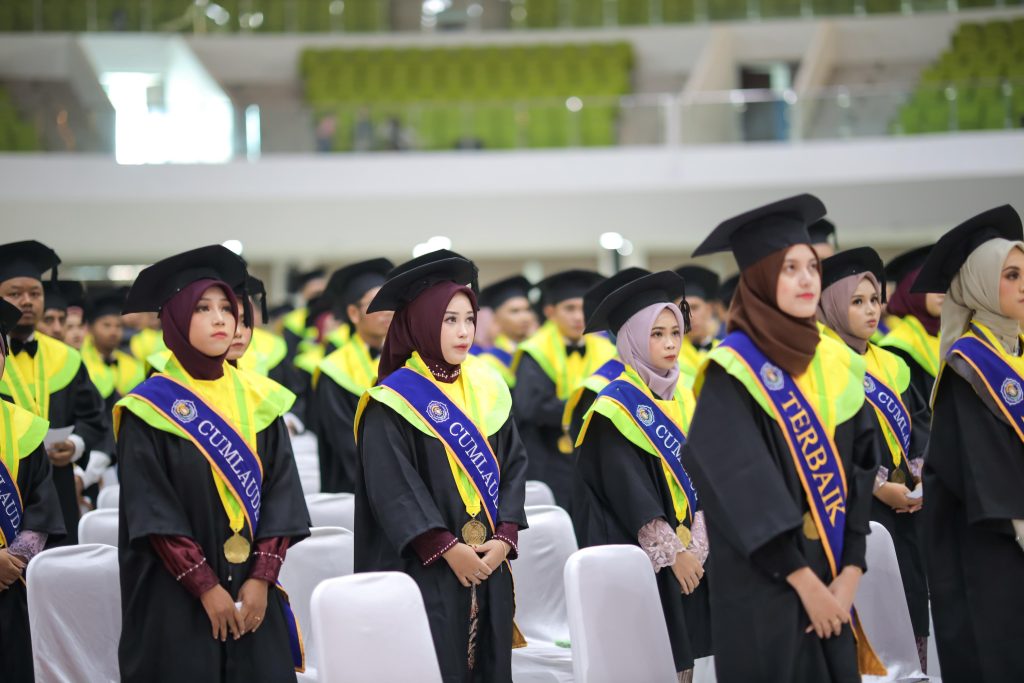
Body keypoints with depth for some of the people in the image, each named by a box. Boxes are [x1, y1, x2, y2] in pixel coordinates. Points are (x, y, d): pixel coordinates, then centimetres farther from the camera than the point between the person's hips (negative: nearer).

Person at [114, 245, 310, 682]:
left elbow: (280, 494, 2)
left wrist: (261, 578, -10)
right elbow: (152, 511, -10)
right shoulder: (149, 410, -5)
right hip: (175, 601, -3)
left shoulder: (258, 403, 8)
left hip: (252, 595, 4)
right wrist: (206, 588, -15)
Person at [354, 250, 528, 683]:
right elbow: (392, 489, -13)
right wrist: (448, 549, -17)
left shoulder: (488, 388, 9)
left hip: (489, 565, 6)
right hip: (424, 571, -5)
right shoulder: (395, 400, -8)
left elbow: (514, 465, 8)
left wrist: (504, 537, -5)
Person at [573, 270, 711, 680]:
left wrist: (696, 546, -3)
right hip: (636, 553, -7)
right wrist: (671, 551, -19)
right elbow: (628, 489, -17)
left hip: (686, 551, 7)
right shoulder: (617, 406, -11)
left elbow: (697, 476, 9)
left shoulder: (682, 399, 10)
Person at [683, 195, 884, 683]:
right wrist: (803, 580, -15)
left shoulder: (838, 365, 8)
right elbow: (742, 489, -15)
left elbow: (861, 473, 6)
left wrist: (850, 574, -4)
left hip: (831, 584, 6)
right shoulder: (732, 373, -9)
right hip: (762, 585, -5)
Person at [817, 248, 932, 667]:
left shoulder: (890, 365, 15)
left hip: (905, 510, 7)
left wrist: (919, 472, -3)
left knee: (909, 604, 7)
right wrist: (878, 486, -16)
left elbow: (921, 419, 15)